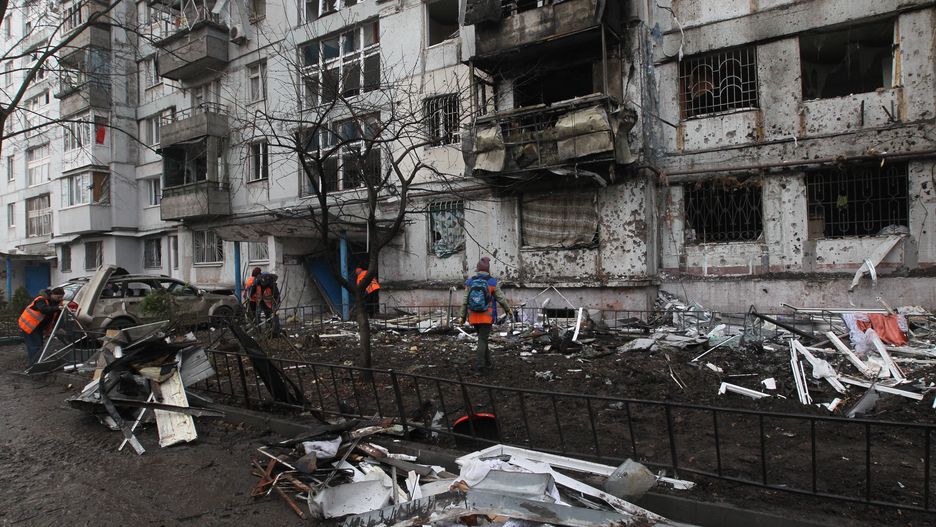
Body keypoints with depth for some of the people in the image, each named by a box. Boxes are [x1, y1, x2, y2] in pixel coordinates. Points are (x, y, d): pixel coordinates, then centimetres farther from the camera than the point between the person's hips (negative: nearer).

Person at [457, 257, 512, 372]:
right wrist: (509, 311, 12)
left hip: (474, 318, 3)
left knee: (483, 338, 19)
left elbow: (465, 301, -1)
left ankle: (487, 362, 28)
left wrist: (462, 317, 6)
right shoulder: (492, 282, -8)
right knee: (482, 340, 0)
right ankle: (478, 365, -7)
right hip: (487, 317, -3)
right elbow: (501, 299, -2)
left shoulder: (470, 282, -1)